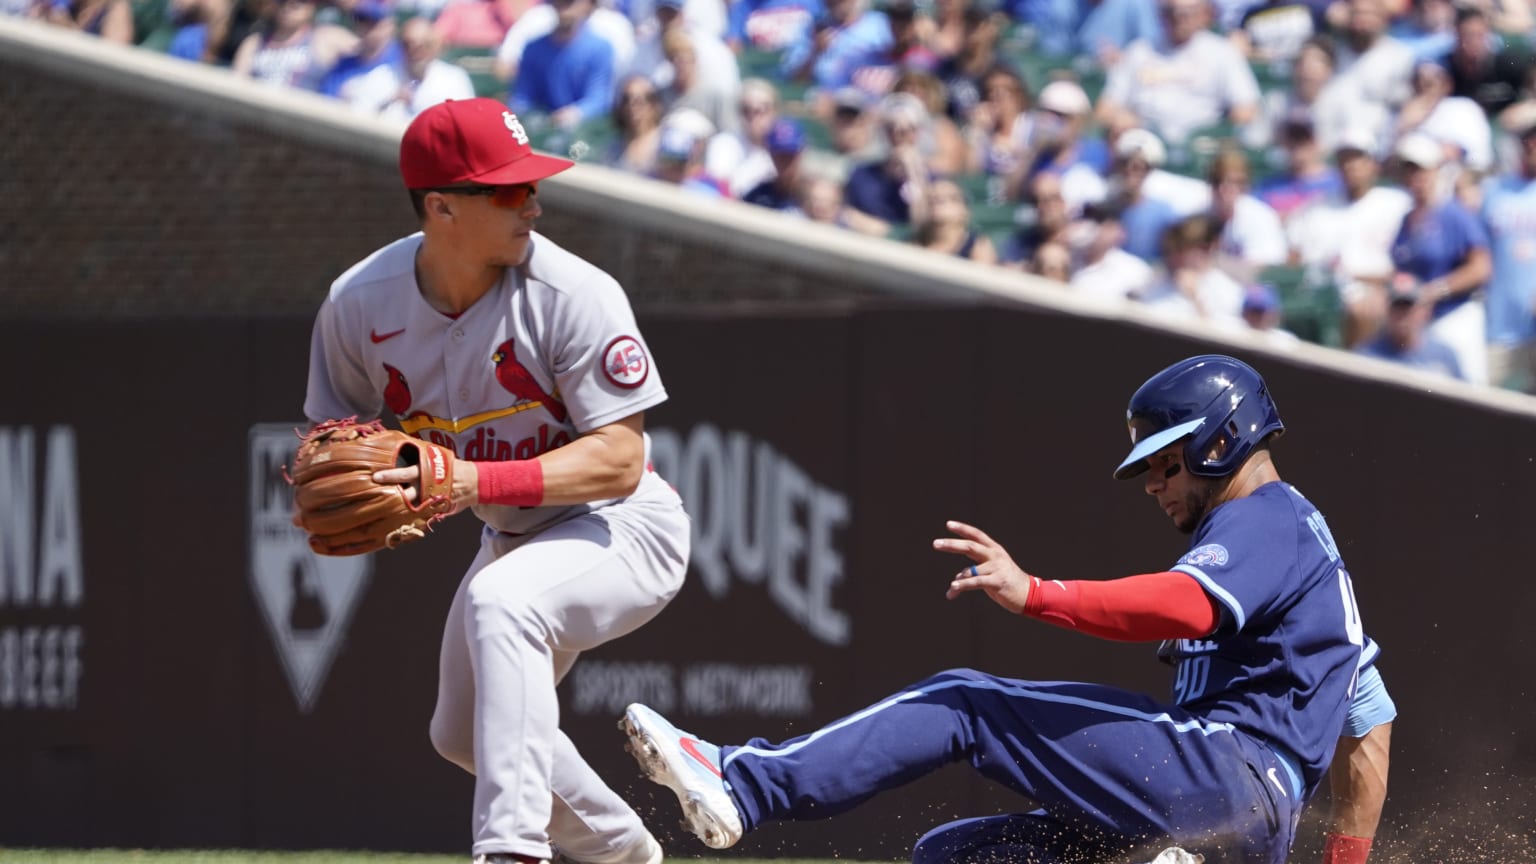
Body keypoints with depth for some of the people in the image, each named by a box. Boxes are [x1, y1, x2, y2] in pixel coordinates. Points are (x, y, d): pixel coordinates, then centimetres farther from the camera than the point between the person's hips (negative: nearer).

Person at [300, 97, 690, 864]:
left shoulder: (574, 295, -27)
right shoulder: (358, 304, -13)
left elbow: (619, 461, -28)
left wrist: (477, 482, -40)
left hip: (623, 527, -7)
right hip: (513, 537, 7)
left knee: (500, 601, -36)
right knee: (464, 735, 19)